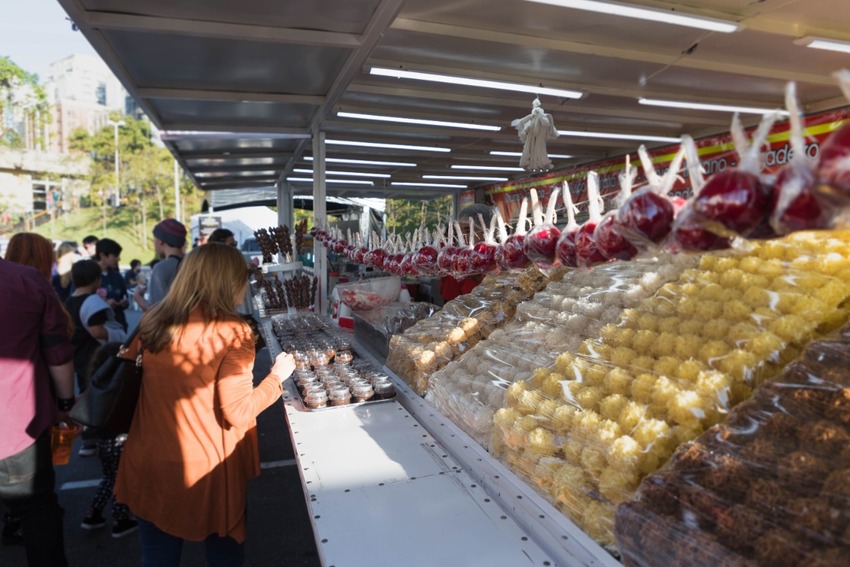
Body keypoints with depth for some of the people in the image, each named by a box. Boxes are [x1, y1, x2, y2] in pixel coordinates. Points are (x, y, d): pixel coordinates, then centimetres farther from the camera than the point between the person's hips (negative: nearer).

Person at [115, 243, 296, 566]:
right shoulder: (231, 332, -18)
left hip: (150, 466, 5)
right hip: (206, 471, -5)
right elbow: (237, 413, -16)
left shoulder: (152, 322, -2)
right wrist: (277, 377, -4)